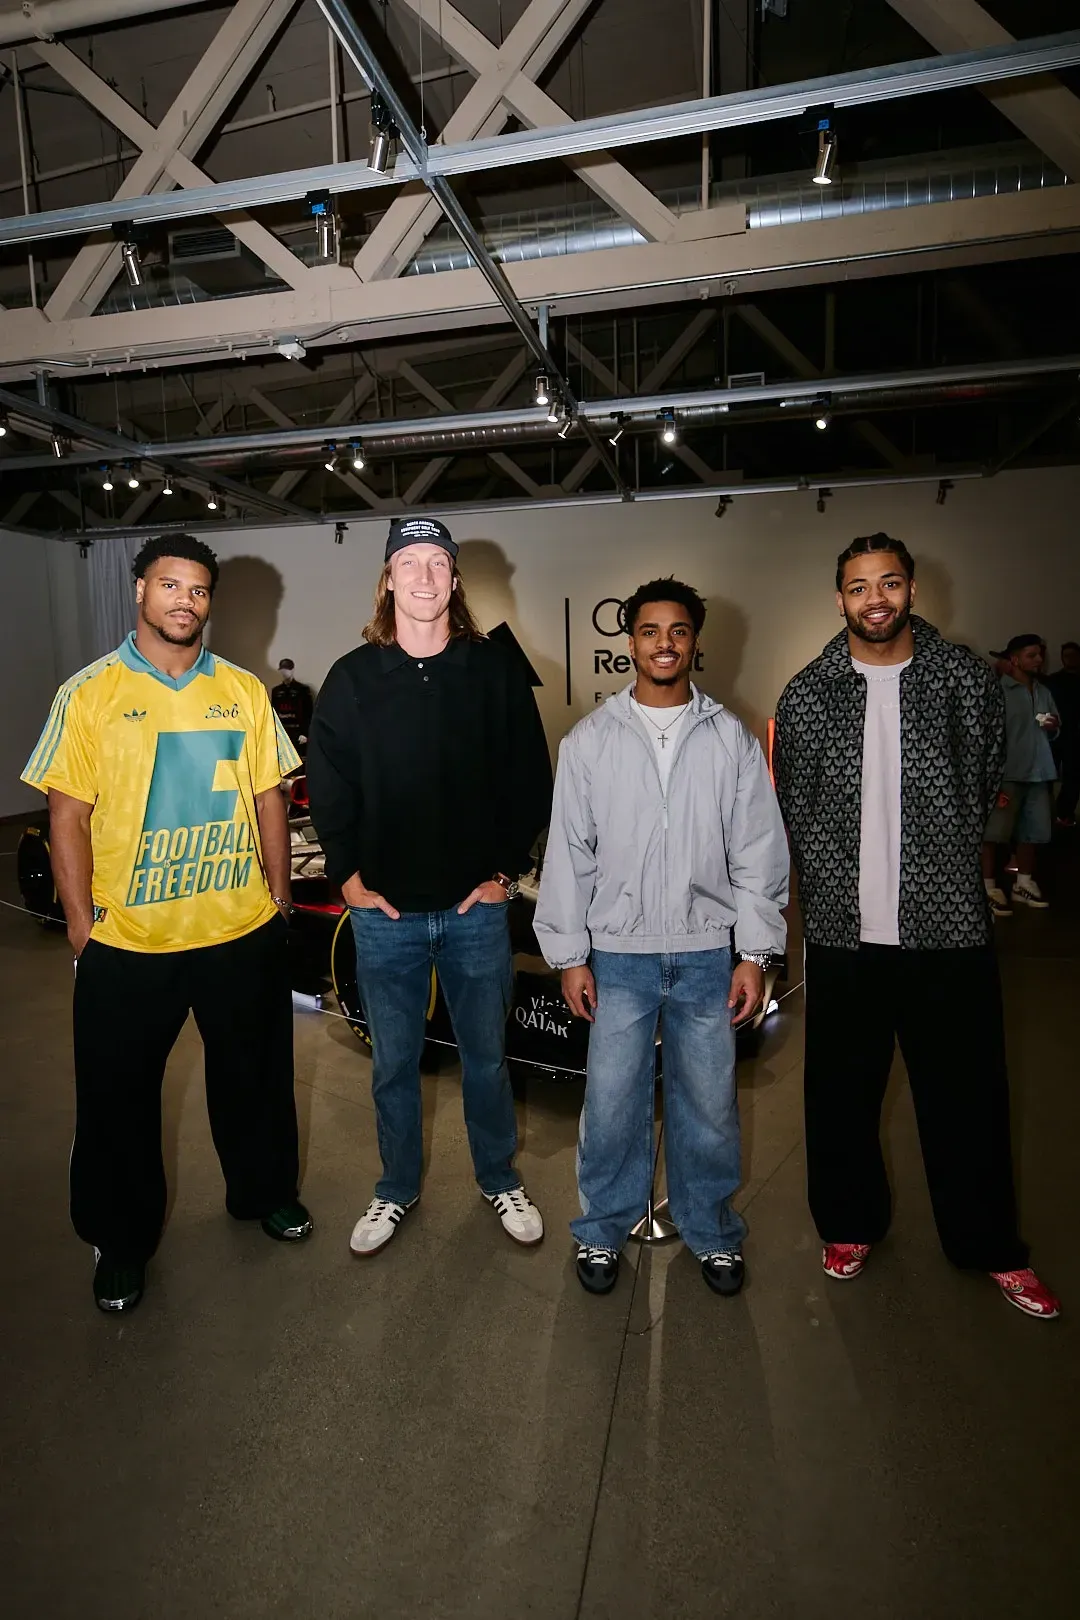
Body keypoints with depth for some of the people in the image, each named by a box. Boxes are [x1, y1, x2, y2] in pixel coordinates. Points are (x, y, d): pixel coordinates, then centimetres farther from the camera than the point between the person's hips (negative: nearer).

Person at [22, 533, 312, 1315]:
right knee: (120, 1094, 14)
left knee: (254, 1074, 19)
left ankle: (264, 1190, 44)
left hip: (244, 930, 2)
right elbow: (68, 816, -5)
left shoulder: (244, 690, 2)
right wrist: (80, 922, -7)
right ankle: (123, 1239, 37)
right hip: (128, 941, -2)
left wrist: (280, 895, 5)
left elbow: (269, 797, 6)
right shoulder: (90, 692, -5)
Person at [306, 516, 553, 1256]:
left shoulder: (497, 670, -1)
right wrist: (348, 874, -2)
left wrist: (506, 869, -3)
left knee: (486, 1056, 15)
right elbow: (328, 786, 4)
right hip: (384, 910, 1)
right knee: (394, 1063, 15)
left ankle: (501, 1180, 37)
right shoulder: (352, 677, 1)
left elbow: (530, 779, 1)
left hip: (476, 904, 0)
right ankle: (397, 1189, 36)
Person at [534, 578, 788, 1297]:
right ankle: (604, 1229, 30)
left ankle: (712, 1230, 34)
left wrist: (754, 953, -2)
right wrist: (570, 955, -1)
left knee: (709, 1101, 12)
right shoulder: (591, 739, 1)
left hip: (707, 953, 1)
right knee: (611, 1100, 7)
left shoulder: (732, 738, 2)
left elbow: (759, 851, 2)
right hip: (619, 952, 0)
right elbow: (568, 851, 1)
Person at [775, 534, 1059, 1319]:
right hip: (844, 931, 1)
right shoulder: (808, 693, 1)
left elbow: (986, 784, 11)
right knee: (842, 1092, 13)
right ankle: (851, 1224, 35)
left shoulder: (967, 678, 1)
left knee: (968, 1095, 10)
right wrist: (839, 886, 9)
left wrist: (941, 867, 13)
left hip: (949, 927, 0)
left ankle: (992, 1246, 32)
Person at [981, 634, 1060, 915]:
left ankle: (1023, 884, 21)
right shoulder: (999, 690, -5)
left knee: (1032, 830, 9)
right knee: (995, 830, -4)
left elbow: (1052, 733, 25)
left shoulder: (1044, 692, 15)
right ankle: (990, 888, 2)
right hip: (1008, 773, -6)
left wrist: (1053, 728, 0)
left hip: (1039, 772, 7)